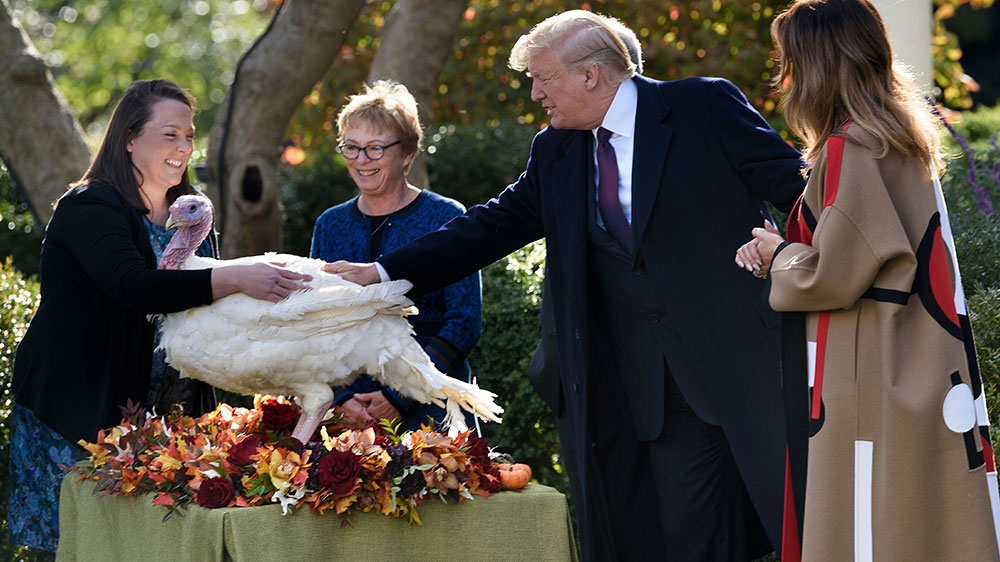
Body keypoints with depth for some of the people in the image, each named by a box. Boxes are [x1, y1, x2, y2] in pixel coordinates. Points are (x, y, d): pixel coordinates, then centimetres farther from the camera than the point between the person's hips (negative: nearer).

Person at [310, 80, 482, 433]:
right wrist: (343, 398, -9)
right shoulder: (330, 225, 10)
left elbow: (464, 324, -8)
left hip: (433, 415, -3)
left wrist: (401, 398, -15)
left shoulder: (446, 218, -3)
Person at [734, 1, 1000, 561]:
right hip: (918, 382, 10)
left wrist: (779, 255, 1)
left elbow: (833, 278, -18)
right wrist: (782, 252, 10)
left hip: (875, 384, -10)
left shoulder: (851, 148, -15)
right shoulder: (901, 141, 14)